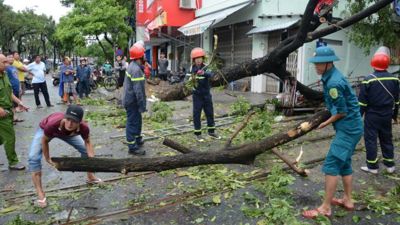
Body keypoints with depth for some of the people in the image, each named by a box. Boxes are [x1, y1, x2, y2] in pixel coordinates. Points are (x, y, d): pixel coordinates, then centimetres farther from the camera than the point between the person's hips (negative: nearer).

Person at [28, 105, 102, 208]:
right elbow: (44, 141, -23)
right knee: (34, 158, -17)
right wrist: (47, 159, -11)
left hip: (68, 132, 3)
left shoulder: (84, 128, -39)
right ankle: (40, 194, -8)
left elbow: (87, 142, -14)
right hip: (45, 130, -2)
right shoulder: (52, 124, -46)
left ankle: (90, 177, 27)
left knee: (85, 150, 4)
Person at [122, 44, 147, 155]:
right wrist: (142, 105, -23)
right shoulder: (136, 69, -24)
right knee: (132, 123, -3)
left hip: (130, 99, 10)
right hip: (132, 101, -10)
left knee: (137, 121, 22)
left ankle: (138, 139, 37)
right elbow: (138, 90, -27)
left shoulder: (132, 66, 10)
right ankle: (132, 147, 5)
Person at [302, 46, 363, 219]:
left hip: (348, 128, -11)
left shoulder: (334, 82, -23)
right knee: (344, 163, 19)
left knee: (331, 164, -8)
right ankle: (347, 200, 32)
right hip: (351, 127, 11)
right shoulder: (332, 76, 9)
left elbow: (342, 111, -19)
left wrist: (326, 123, -6)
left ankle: (325, 208, 0)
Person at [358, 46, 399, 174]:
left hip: (372, 115, -5)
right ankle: (390, 165, 26)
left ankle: (372, 166, 8)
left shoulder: (369, 80, -14)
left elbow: (362, 102, -12)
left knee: (370, 139, 4)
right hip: (387, 115, 5)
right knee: (387, 139, 17)